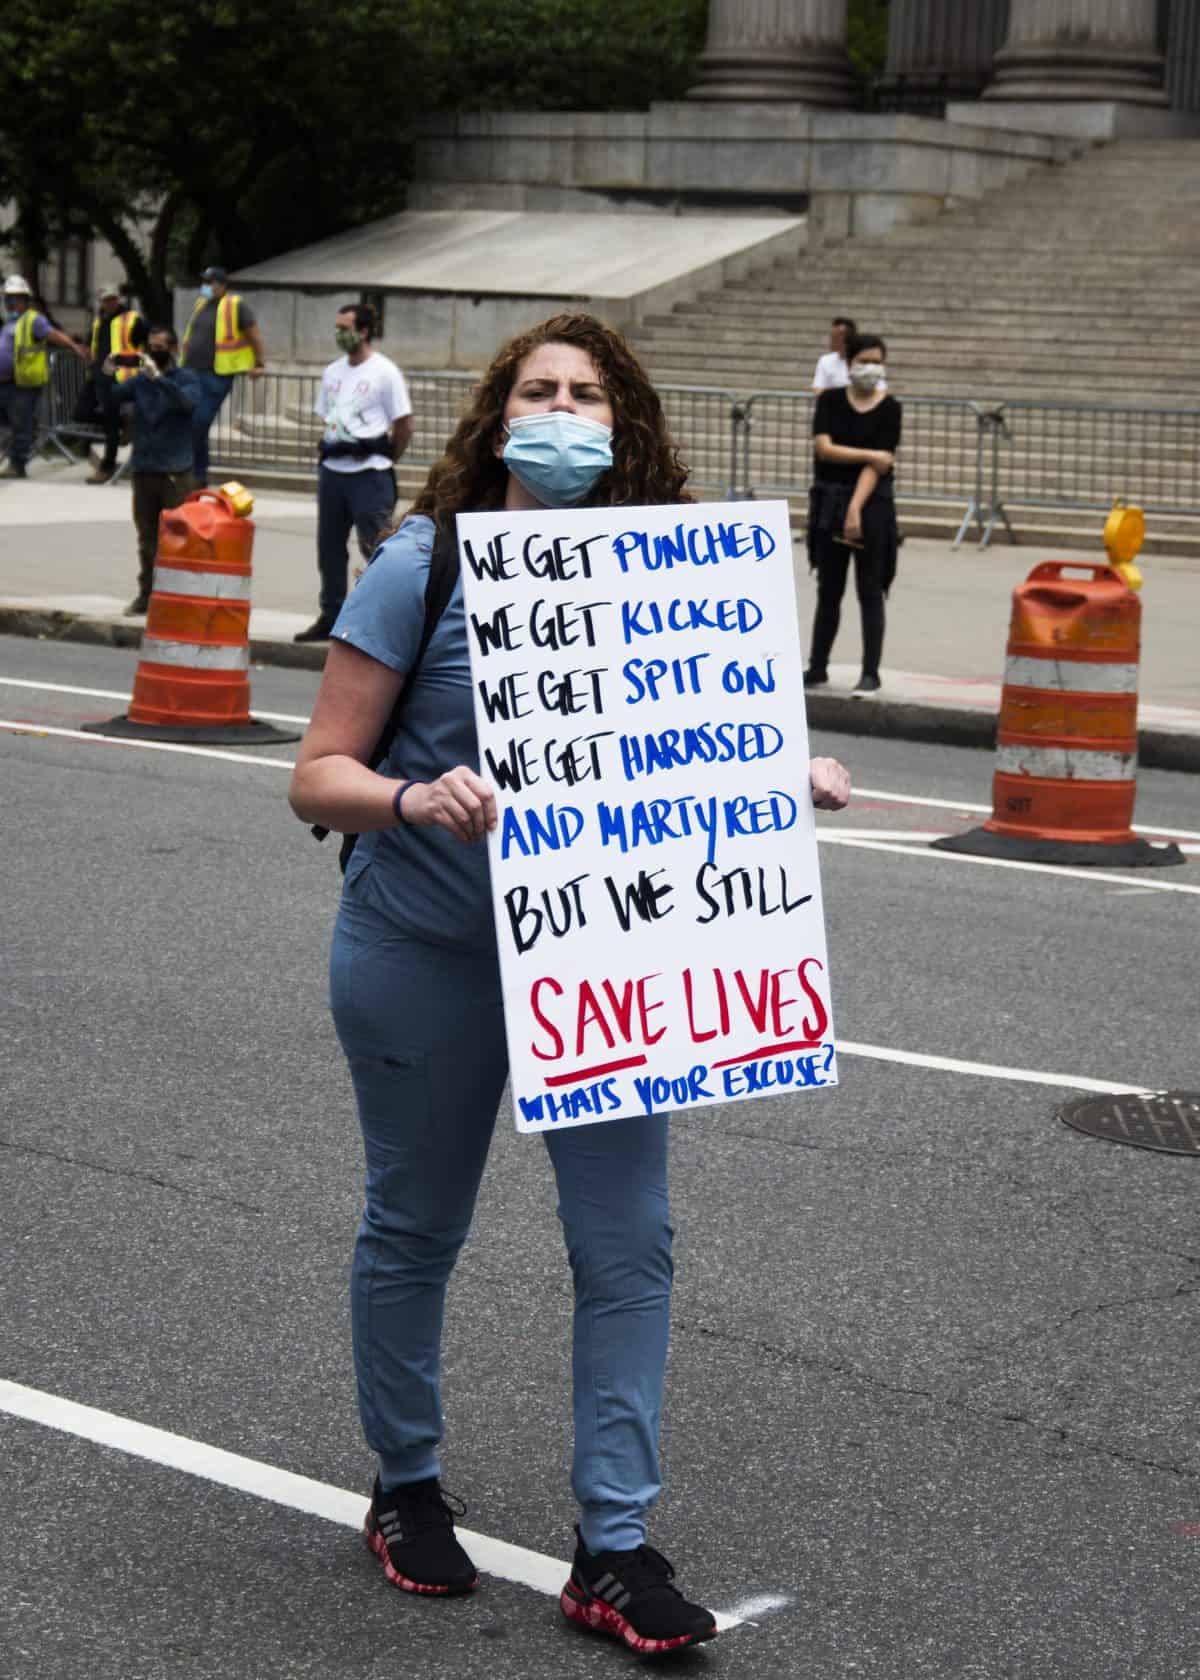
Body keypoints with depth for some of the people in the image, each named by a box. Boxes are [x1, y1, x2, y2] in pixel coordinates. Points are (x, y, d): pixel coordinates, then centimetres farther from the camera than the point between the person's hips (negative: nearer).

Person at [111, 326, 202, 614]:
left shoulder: (187, 379, -2)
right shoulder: (140, 379, 9)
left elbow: (187, 401, -23)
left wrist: (158, 377, -34)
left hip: (176, 472, -4)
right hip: (143, 470, 4)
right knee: (147, 538, 10)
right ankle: (146, 594, 16)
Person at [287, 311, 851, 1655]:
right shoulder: (425, 566, -11)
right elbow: (320, 775, -12)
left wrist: (787, 781, -8)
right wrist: (415, 800, -33)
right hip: (427, 950, -3)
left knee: (627, 1239, -3)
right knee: (416, 1227, 12)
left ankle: (614, 1551, 6)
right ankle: (406, 1490, 34)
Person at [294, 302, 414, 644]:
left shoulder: (385, 372, -7)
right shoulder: (333, 372, 14)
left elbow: (404, 425, -5)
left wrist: (381, 461, 1)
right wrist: (330, 453, 12)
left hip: (368, 475, -7)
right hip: (332, 471, 7)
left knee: (375, 548, -8)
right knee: (329, 547, 11)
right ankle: (329, 618, 20)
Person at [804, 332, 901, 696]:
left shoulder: (889, 409, -4)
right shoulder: (830, 401, 2)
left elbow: (877, 466, -11)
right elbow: (823, 448, -10)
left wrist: (856, 509, -19)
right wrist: (870, 454, -15)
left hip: (871, 505, -2)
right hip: (829, 502, 2)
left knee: (870, 591, 0)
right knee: (828, 590, 10)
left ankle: (871, 673, 4)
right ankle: (817, 668, 19)